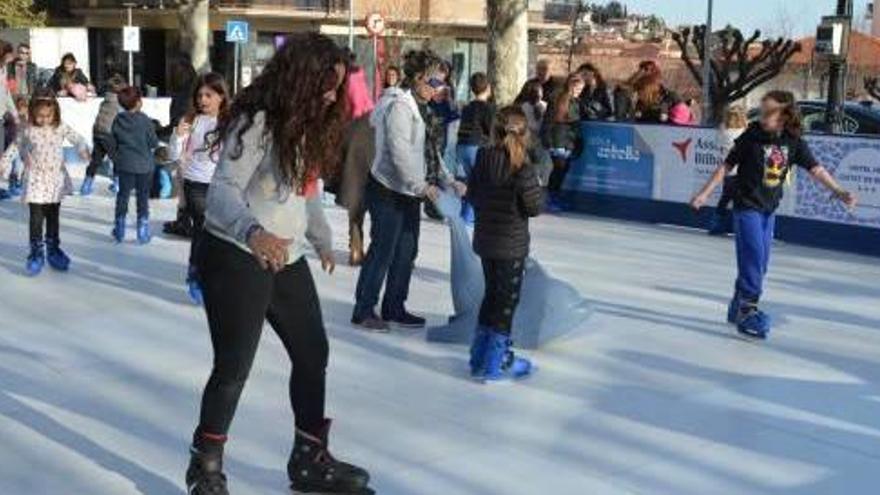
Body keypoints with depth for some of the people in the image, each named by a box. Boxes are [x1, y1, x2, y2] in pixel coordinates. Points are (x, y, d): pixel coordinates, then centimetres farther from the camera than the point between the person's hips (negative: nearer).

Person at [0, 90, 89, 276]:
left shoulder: (61, 128, -5)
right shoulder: (28, 131, -5)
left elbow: (77, 139, -3)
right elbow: (16, 146, 8)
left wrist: (84, 150, -23)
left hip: (56, 180, 1)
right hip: (36, 180, -1)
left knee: (54, 217, 13)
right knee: (36, 219, -3)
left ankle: (53, 250, 27)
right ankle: (36, 254, 6)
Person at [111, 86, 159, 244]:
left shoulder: (118, 121, -2)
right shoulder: (145, 121, -13)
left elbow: (113, 143, 5)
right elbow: (153, 143, -11)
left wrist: (115, 160, 18)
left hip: (124, 165, 3)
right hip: (144, 166, -3)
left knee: (122, 195, 13)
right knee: (143, 198, 6)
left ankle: (119, 231, 19)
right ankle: (143, 233, 8)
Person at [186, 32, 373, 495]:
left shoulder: (307, 125, 8)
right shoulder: (257, 121, -19)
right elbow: (222, 191, -29)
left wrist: (322, 239, 32)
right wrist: (252, 231, -47)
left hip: (287, 258, 9)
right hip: (236, 258, -9)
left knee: (313, 353, 13)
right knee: (233, 368, -1)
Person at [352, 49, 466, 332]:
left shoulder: (419, 107, 14)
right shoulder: (399, 106, -17)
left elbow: (428, 150, 16)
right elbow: (400, 153, -24)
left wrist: (448, 181, 8)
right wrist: (422, 185, -22)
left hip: (408, 192, 10)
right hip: (387, 191, -10)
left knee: (406, 252, 13)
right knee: (382, 252, -2)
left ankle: (394, 308, 24)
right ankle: (363, 311, 9)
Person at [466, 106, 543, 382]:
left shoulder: (483, 160, -3)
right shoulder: (523, 168, -20)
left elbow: (472, 195, 6)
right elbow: (534, 207, -15)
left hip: (484, 240, 6)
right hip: (511, 245, -6)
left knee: (492, 294, 20)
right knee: (507, 300, 6)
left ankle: (480, 357, 28)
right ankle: (497, 363, 14)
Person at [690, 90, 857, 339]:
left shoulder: (793, 142, -4)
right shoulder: (751, 137, -13)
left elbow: (815, 169, 0)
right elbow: (727, 166, -7)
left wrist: (838, 191, -5)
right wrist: (705, 193, -8)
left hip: (769, 209, 5)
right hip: (747, 206, -5)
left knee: (759, 262, 11)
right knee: (753, 258, -11)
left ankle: (738, 307, 25)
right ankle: (748, 311, -6)